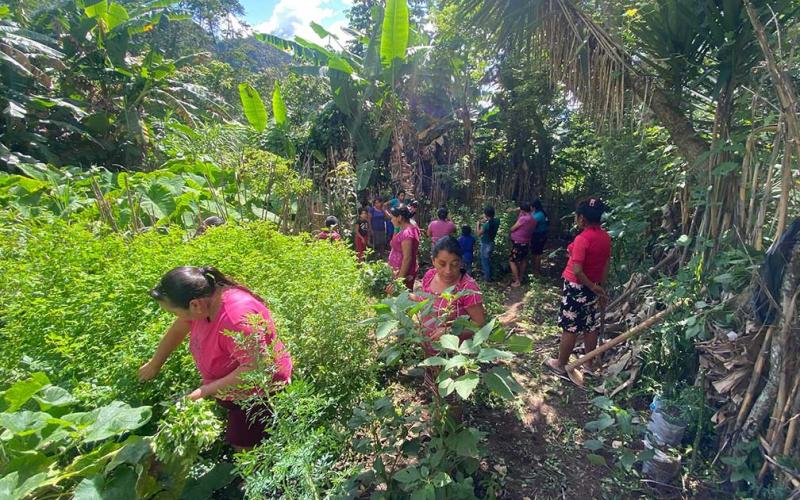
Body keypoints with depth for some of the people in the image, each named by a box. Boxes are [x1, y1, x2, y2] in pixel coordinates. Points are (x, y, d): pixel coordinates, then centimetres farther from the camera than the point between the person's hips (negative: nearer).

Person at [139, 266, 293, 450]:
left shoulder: (237, 318, -38)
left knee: (243, 448, 1)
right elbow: (177, 330, 7)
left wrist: (205, 391, -27)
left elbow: (254, 368, -35)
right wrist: (154, 365, 19)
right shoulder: (202, 300, -12)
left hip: (259, 390, -8)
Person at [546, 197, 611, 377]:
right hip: (592, 287, 7)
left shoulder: (582, 239, -23)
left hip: (577, 288, -7)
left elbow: (577, 271, -26)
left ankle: (560, 363, 20)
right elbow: (606, 266, 8)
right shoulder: (606, 237, 1)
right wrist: (599, 287, 16)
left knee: (570, 328, 5)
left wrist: (593, 287, -12)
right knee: (591, 327, 17)